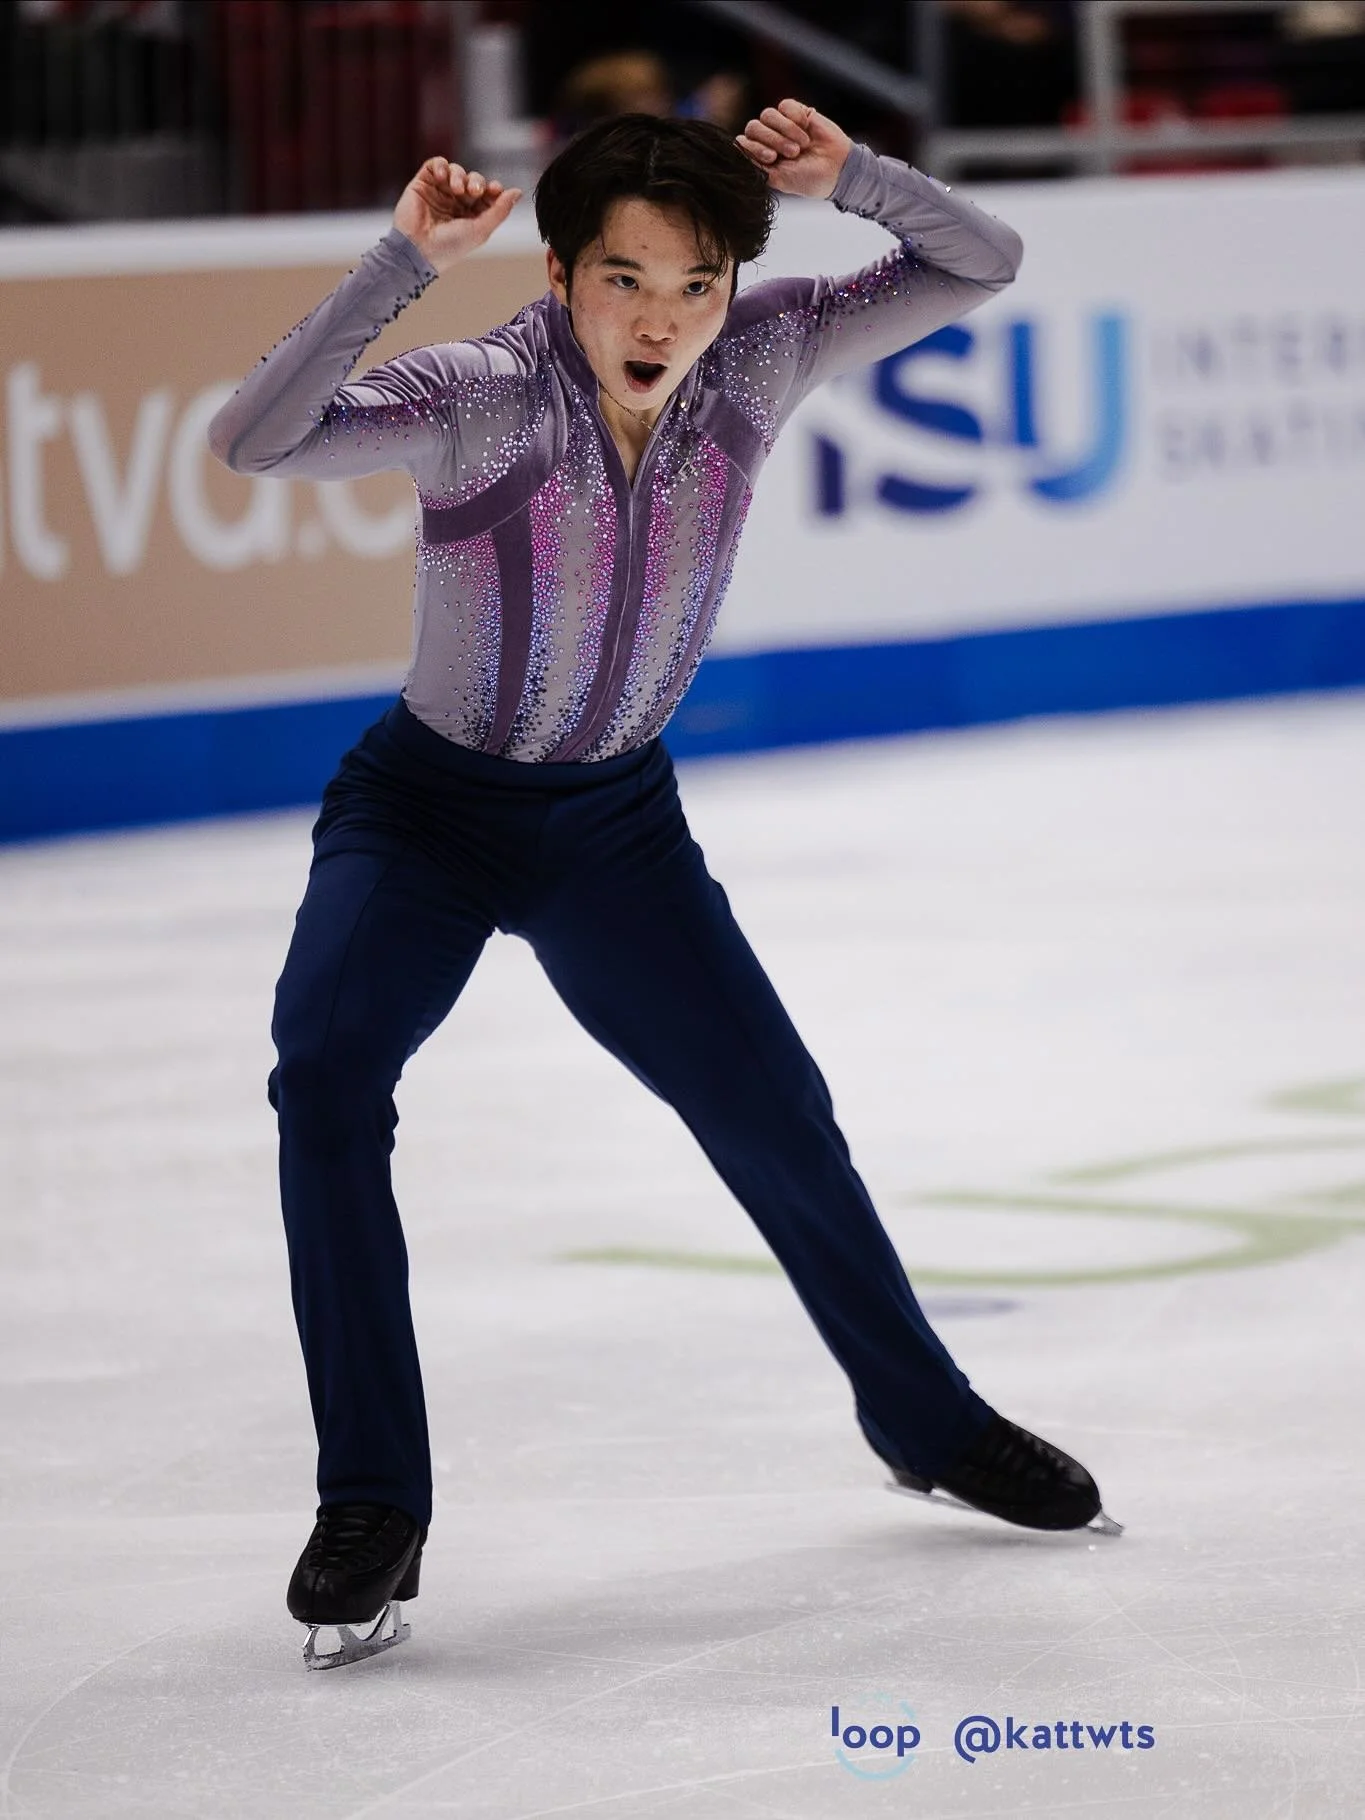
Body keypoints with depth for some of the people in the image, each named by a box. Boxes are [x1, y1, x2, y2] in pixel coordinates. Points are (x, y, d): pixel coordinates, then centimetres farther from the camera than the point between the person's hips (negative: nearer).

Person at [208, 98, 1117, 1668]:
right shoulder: (476, 398, -27)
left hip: (615, 827, 4)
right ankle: (370, 1507, -19)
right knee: (324, 1076, -28)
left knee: (775, 1117, 9)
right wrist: (402, 263, -48)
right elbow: (252, 443, -42)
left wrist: (848, 175, -27)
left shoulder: (758, 359, -15)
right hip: (423, 813, -3)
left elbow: (979, 264, -10)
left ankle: (926, 1422, 36)